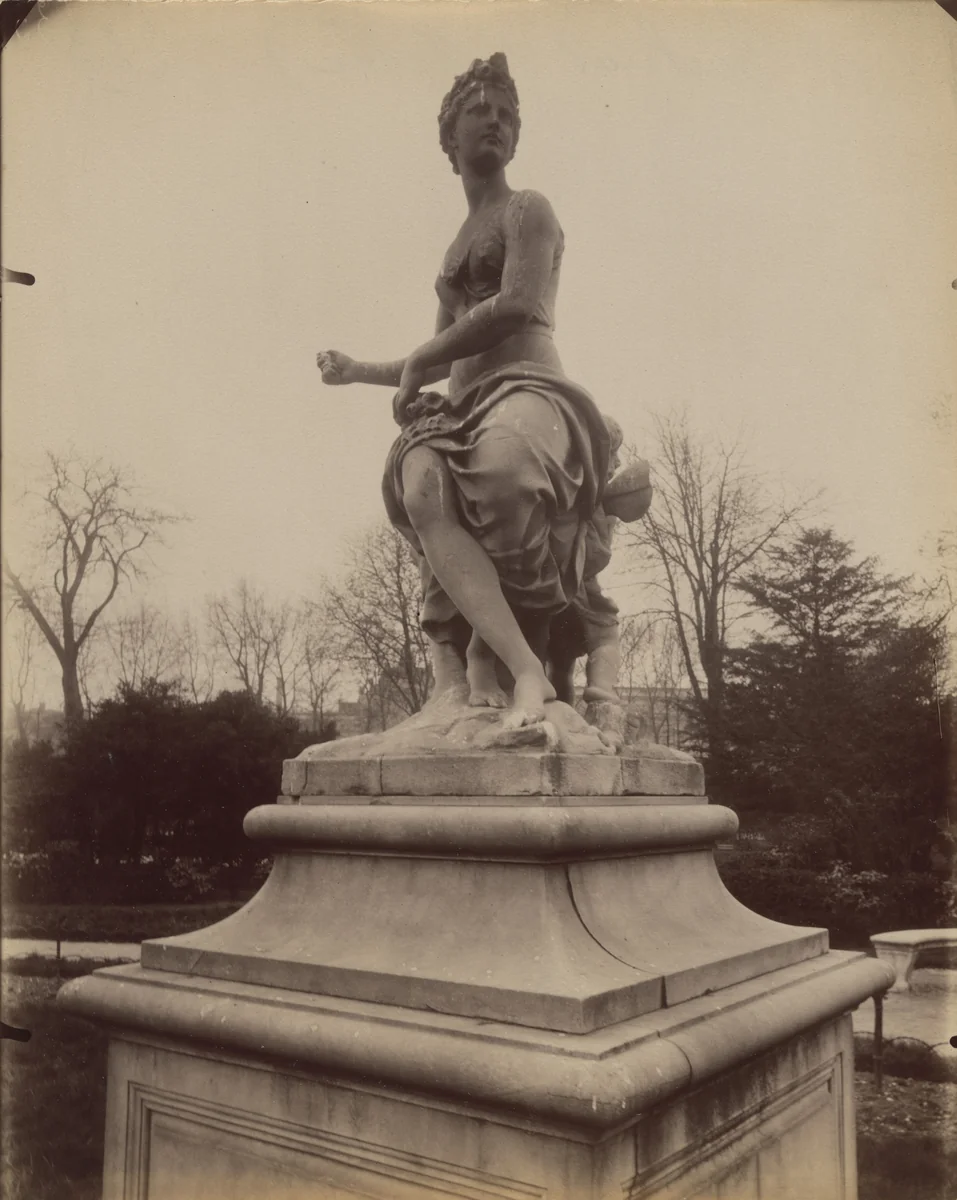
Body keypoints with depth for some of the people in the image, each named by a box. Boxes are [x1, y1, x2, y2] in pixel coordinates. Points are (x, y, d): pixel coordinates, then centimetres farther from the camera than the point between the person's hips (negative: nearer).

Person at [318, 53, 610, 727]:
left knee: (502, 458, -43)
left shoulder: (529, 211, 12)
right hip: (463, 408, 6)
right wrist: (361, 372, 44)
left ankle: (484, 647, -24)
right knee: (423, 488, -32)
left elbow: (517, 305, -7)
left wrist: (418, 362, -2)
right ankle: (526, 667, -39)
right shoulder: (455, 252, 33)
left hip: (530, 390, -5)